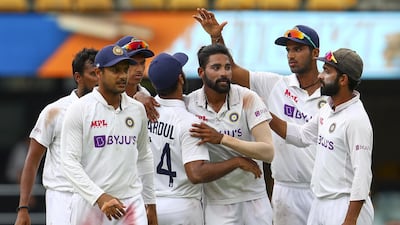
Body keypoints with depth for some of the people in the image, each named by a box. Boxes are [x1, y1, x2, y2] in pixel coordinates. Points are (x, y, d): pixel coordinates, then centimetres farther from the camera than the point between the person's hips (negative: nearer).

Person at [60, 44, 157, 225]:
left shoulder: (137, 110, 10)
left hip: (132, 202, 3)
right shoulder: (79, 110, -5)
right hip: (89, 202, -3)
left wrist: (150, 203, 19)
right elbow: (70, 162, -11)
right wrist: (99, 197, -21)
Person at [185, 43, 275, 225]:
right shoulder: (189, 104, -3)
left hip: (254, 199, 0)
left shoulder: (247, 99, -8)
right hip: (216, 202, 0)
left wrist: (222, 139, -27)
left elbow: (268, 152, -18)